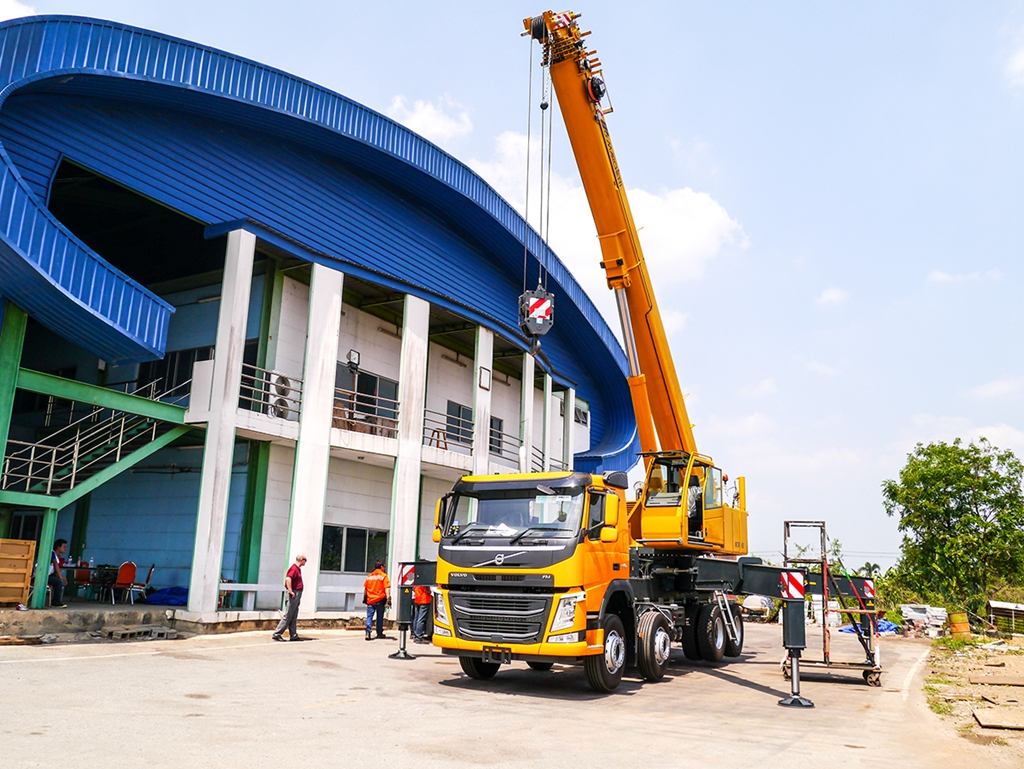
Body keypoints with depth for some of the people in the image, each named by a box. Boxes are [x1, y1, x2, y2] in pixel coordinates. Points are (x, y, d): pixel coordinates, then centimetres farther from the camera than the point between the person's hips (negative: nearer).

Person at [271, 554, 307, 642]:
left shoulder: (298, 568, 17)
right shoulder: (294, 568, -14)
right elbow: (288, 579, -29)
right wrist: (291, 591, -25)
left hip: (297, 594, 10)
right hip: (294, 594, -10)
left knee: (294, 617, 10)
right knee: (288, 616, -7)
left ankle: (293, 635, 13)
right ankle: (277, 634, -4)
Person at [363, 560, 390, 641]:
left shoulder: (369, 576, 8)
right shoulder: (383, 575, -5)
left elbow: (365, 588, 14)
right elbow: (387, 588, -12)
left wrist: (364, 599, 26)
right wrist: (388, 598, -14)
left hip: (370, 600, 2)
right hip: (380, 600, -2)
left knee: (369, 617, 1)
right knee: (380, 617, 12)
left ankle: (368, 633, -16)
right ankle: (379, 633, 22)